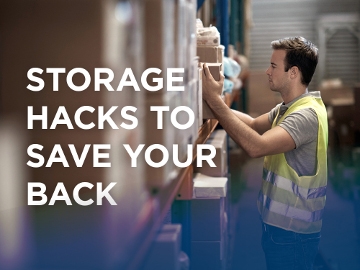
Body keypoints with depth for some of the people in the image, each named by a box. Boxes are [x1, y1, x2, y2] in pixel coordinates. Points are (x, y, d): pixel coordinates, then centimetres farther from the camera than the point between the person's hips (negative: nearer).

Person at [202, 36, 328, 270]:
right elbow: (254, 124, 14)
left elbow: (256, 146, -37)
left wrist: (214, 99, -32)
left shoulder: (306, 114, -25)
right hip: (280, 224, 10)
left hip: (293, 232, -10)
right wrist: (214, 101, 0)